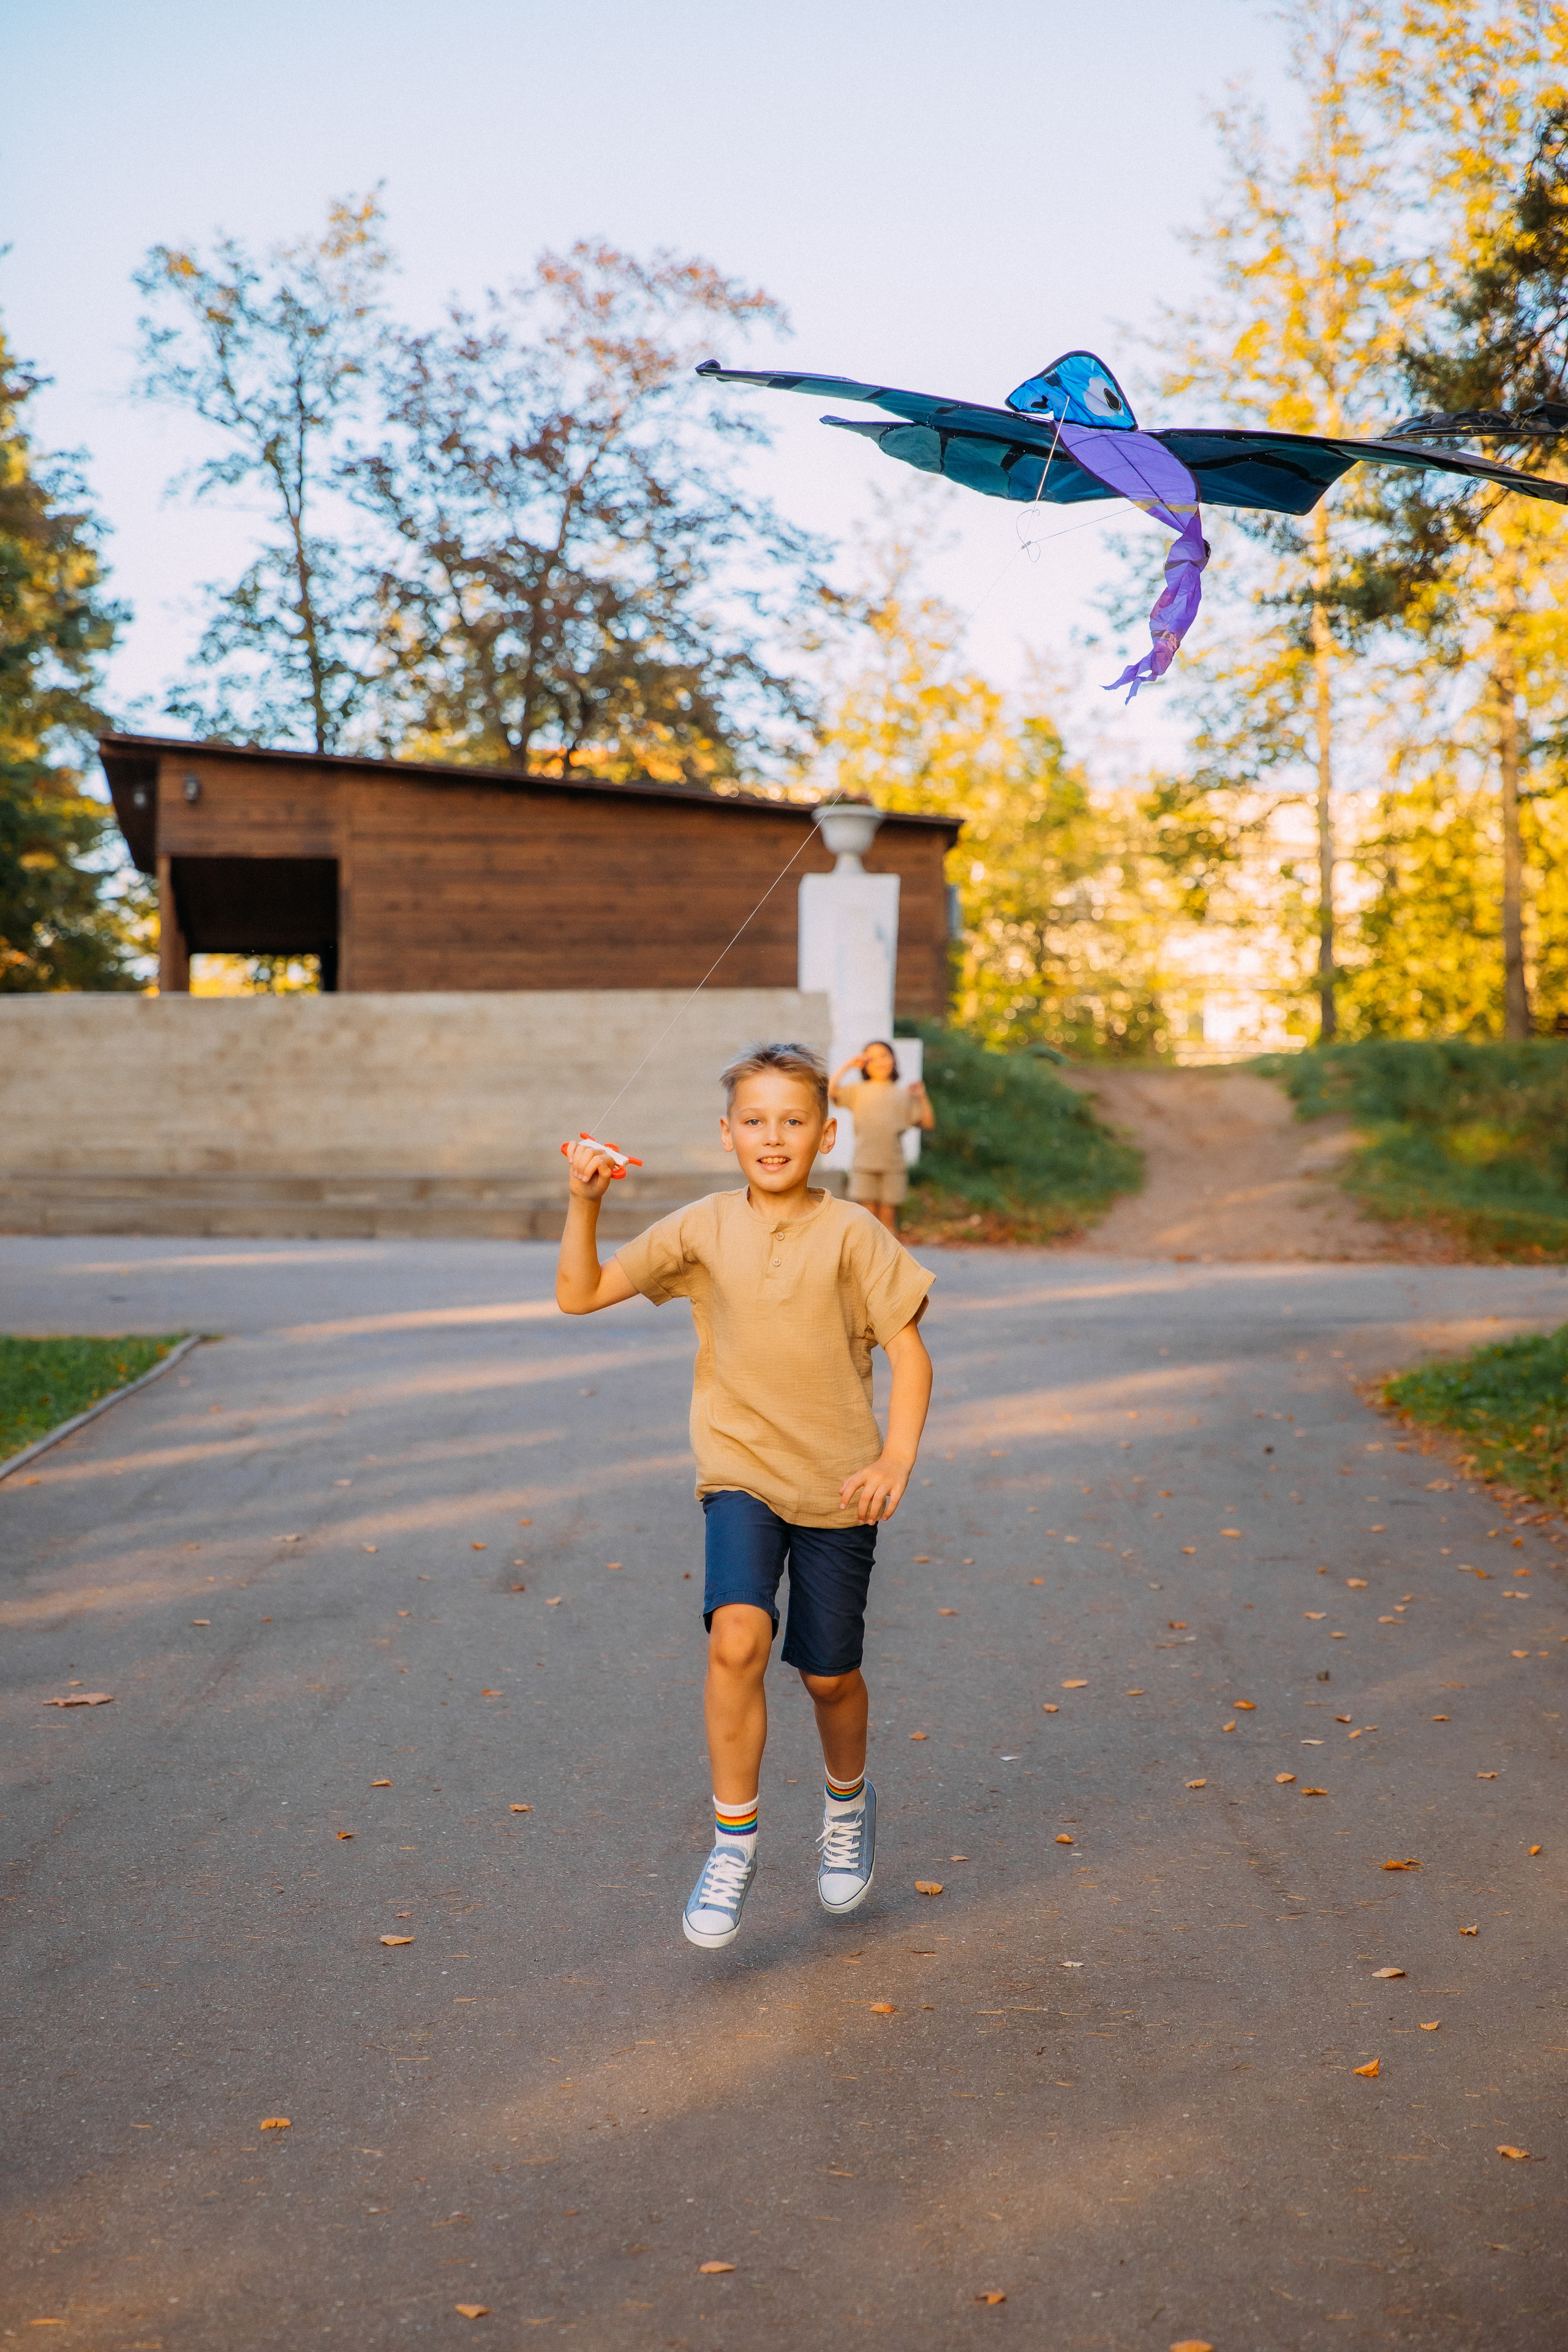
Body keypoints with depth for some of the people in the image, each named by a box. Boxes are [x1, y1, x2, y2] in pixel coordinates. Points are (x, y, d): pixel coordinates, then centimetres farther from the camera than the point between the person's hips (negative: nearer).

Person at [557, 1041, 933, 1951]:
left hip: (837, 1483, 0)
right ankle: (734, 1842, -5)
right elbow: (581, 1294, 2)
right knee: (737, 1638, -22)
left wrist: (897, 1459, -16)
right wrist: (585, 1204, -12)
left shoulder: (852, 1234, -7)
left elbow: (909, 1349, -5)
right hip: (740, 1473, 1)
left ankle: (849, 1801, 42)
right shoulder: (703, 1229, -1)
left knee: (829, 1672, 10)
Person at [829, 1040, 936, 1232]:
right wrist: (847, 1067, -5)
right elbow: (831, 1090, -8)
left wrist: (922, 1097, -1)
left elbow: (928, 1123, 11)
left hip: (894, 1165, 1)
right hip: (865, 1164, -1)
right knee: (869, 1214, -3)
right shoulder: (859, 1091, 8)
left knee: (888, 1215, 2)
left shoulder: (903, 1095, 12)